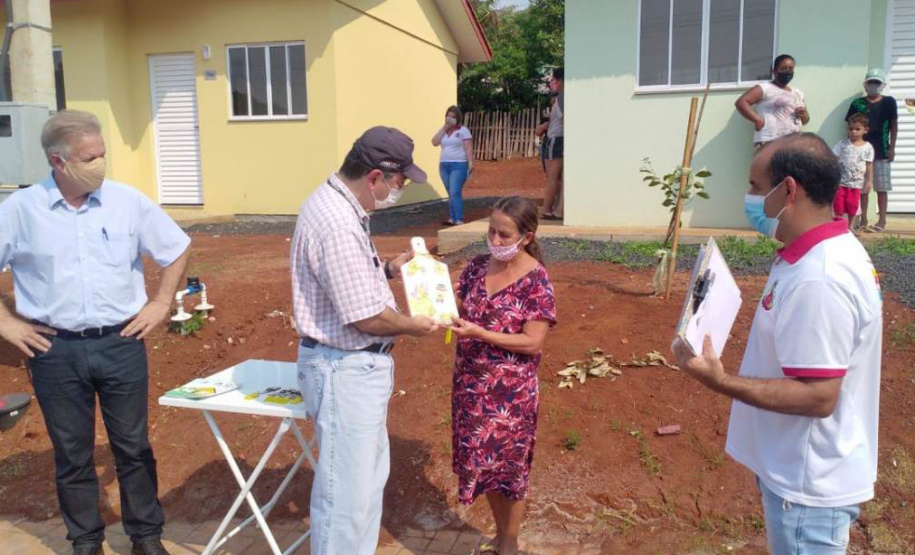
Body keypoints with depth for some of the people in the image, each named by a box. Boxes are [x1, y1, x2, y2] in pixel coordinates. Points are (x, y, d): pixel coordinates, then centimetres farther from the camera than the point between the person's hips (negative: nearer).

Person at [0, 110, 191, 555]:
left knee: (133, 447, 11)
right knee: (72, 454, 13)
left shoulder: (127, 201, -3)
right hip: (56, 351, 0)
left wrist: (161, 304, 3)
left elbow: (177, 251, 7)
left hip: (121, 344, 0)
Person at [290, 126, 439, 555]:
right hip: (345, 370, -11)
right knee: (346, 488, 3)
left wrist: (387, 271, 7)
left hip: (360, 364, 11)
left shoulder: (339, 204, 6)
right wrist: (413, 325, -7)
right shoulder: (337, 224, -26)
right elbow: (368, 318, -24)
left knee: (370, 474, 23)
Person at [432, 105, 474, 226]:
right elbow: (435, 142, -1)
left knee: (455, 193, -16)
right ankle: (452, 218, 13)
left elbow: (468, 148, -7)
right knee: (451, 194, 9)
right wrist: (444, 128, -3)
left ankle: (459, 220, -18)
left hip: (459, 165, -6)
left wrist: (471, 163, -19)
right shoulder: (443, 130, 15)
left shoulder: (463, 130, -1)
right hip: (444, 165, 6)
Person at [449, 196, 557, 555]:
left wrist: (479, 333, -25)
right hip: (471, 384, 6)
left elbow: (532, 342, -18)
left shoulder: (536, 281, -16)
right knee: (483, 462, 17)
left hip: (511, 391, -5)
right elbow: (458, 308, 7)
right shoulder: (478, 266, 1)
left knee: (509, 466, 10)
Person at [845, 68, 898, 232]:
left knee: (881, 187, 2)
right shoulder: (857, 104, 4)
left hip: (881, 152, -1)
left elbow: (894, 126, 3)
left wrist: (892, 148, -2)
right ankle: (863, 220, 15)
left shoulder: (889, 102, 2)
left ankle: (882, 221, 9)